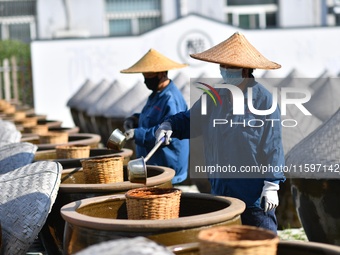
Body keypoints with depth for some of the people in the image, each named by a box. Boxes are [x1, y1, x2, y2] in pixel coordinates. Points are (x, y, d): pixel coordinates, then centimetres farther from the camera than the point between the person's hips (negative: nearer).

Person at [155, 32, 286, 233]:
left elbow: (273, 145, -10)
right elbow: (189, 120, 19)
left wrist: (271, 185, -13)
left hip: (255, 194, -6)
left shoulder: (264, 99, -9)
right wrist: (170, 126, -3)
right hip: (221, 190, 6)